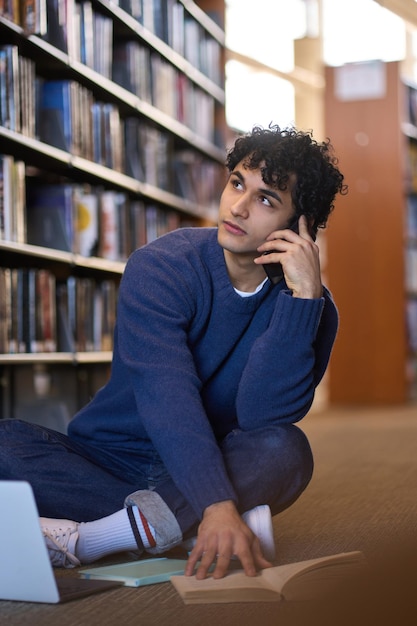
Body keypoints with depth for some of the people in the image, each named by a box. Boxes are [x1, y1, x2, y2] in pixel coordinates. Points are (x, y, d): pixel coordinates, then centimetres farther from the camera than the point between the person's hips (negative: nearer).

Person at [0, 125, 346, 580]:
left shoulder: (309, 305, -6)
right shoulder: (161, 267, -14)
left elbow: (263, 415, -23)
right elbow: (167, 397, -30)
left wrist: (303, 296, -28)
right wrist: (217, 507, -45)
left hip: (225, 474, 1)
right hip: (108, 463, -1)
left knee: (286, 448, -31)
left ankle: (87, 538, -31)